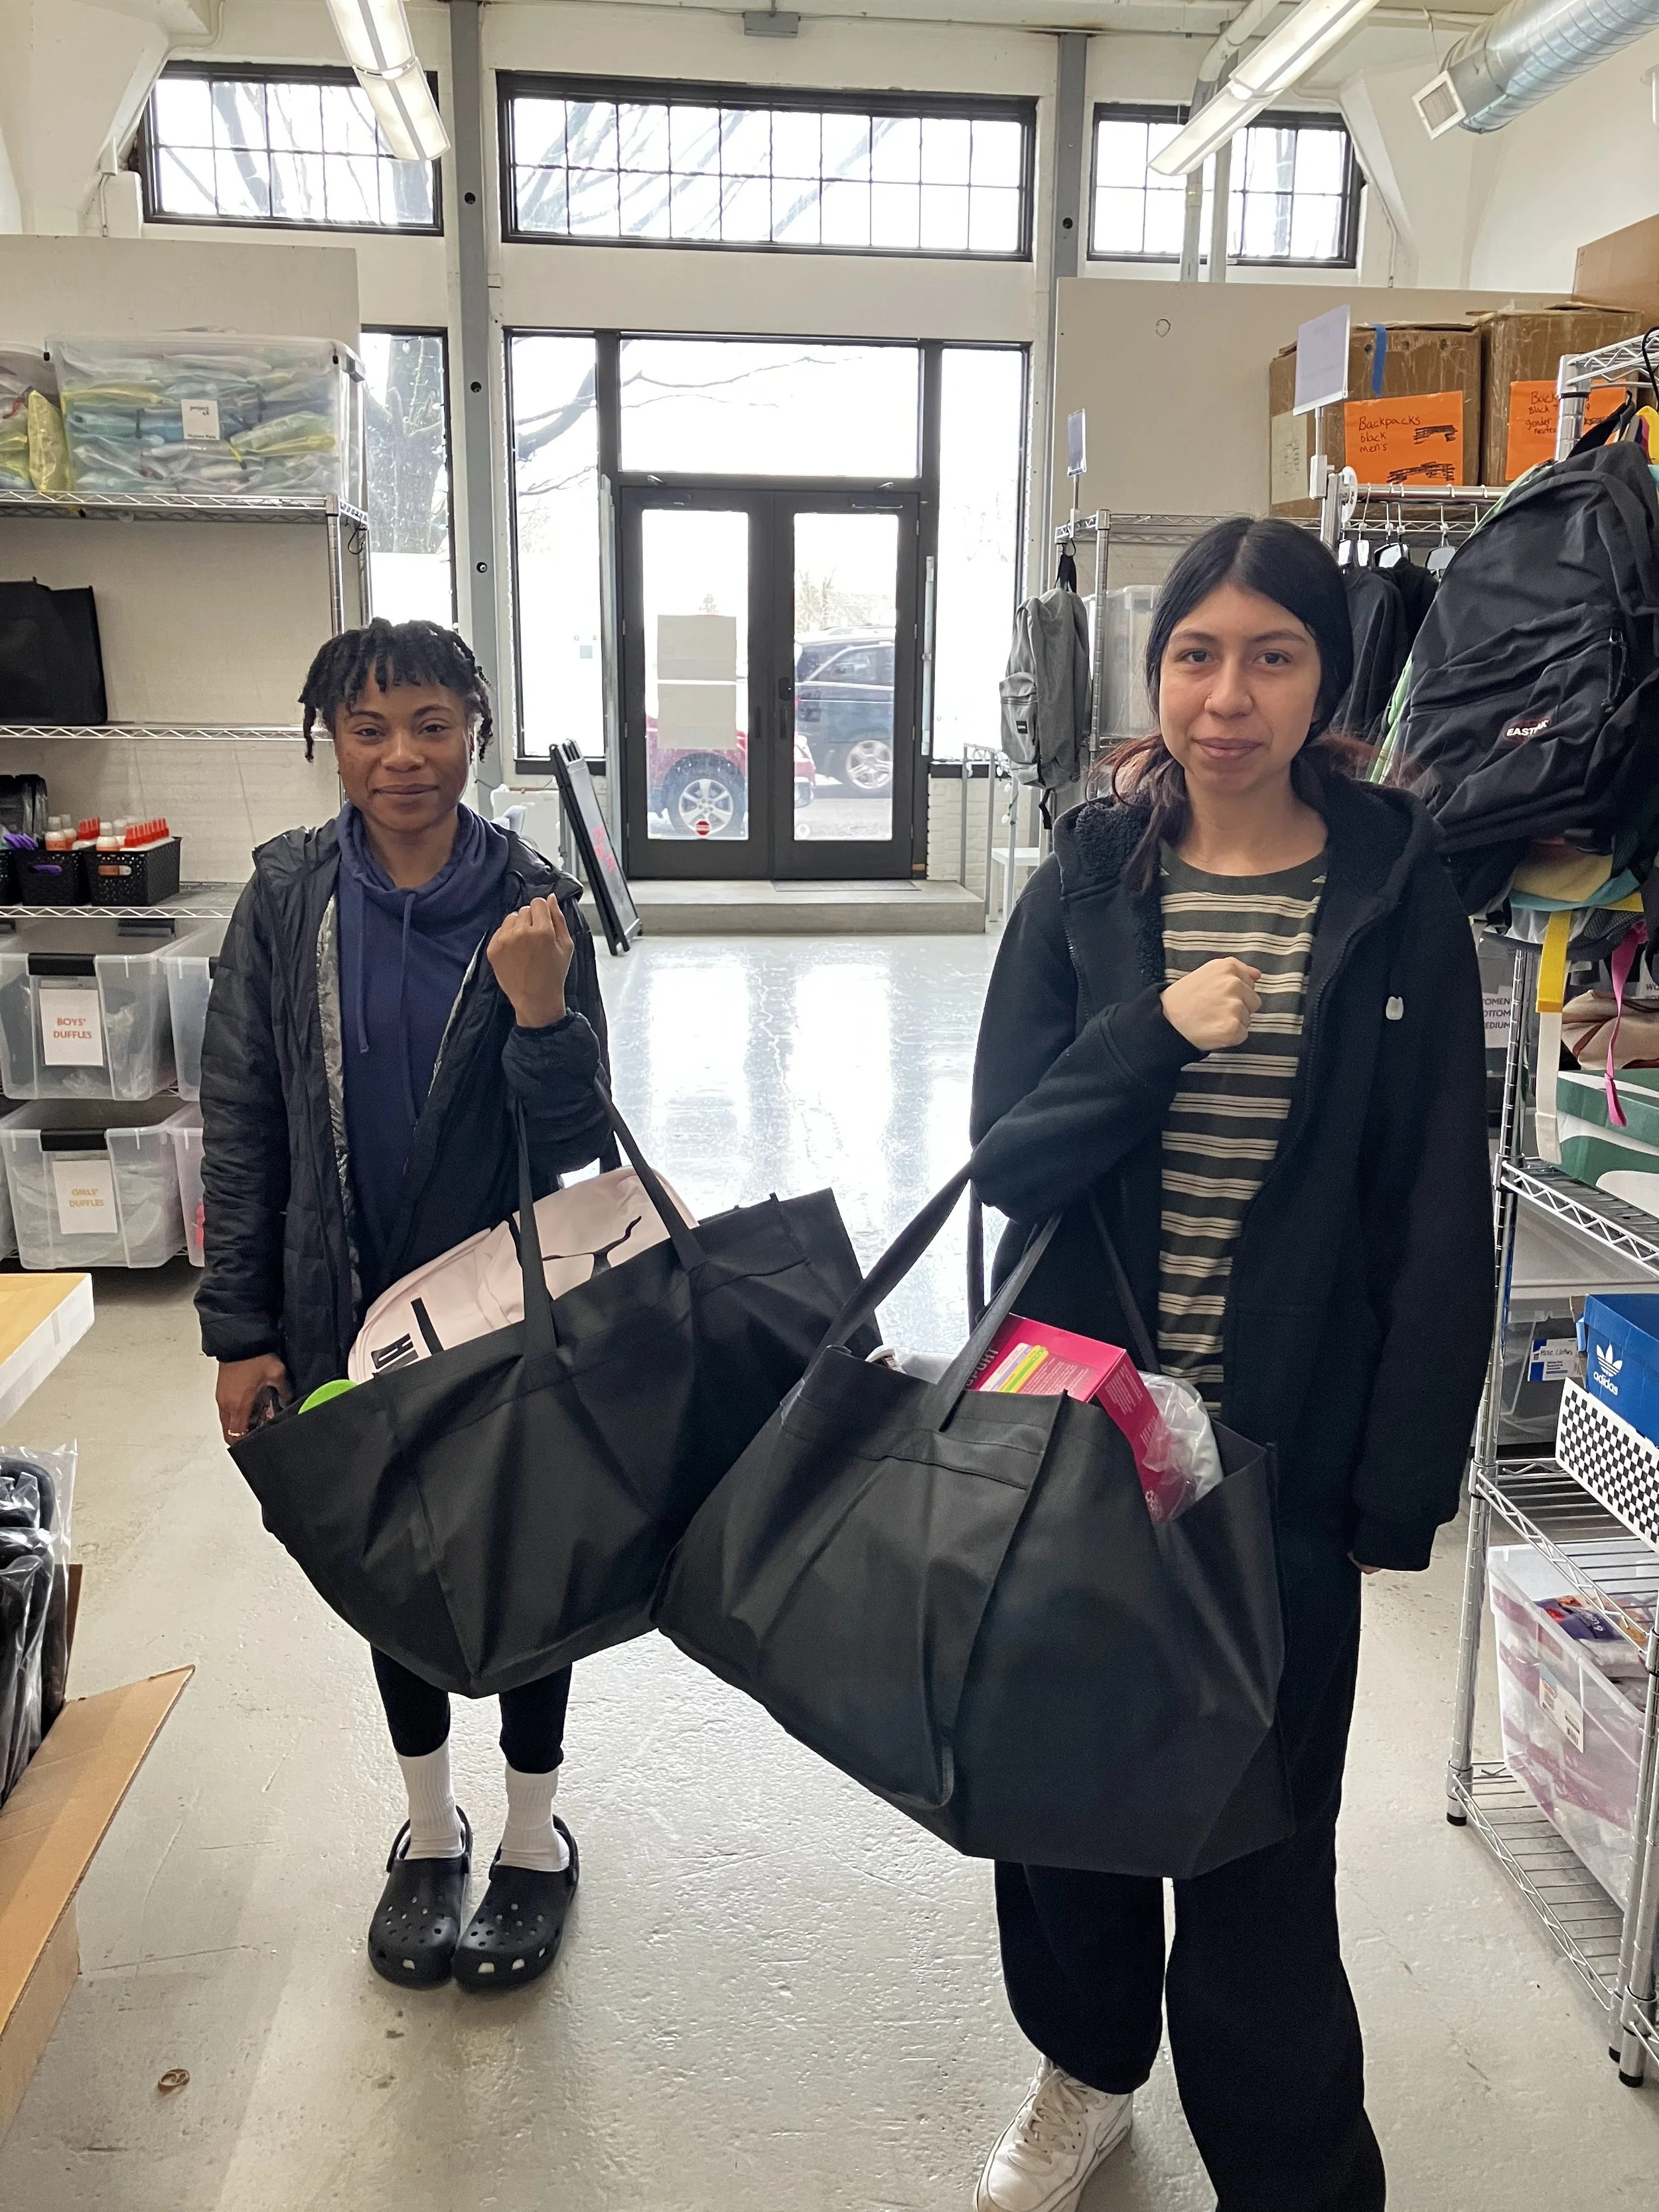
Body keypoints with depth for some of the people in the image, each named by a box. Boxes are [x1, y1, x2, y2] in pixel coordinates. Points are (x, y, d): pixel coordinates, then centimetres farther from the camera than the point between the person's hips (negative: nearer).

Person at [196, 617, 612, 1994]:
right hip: (351, 1314, 2)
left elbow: (578, 1142, -10)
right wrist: (239, 1330, -3)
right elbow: (240, 1127, -2)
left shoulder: (532, 905, -10)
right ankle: (431, 1830, 41)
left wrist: (539, 1010, -28)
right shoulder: (289, 901, -6)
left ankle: (533, 1838, 36)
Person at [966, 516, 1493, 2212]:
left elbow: (1441, 1222, -4)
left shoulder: (1396, 898, -4)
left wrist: (1404, 1485, -6)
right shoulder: (1087, 883, 0)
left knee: (1258, 1831, 5)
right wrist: (1156, 1036, -21)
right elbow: (1004, 1160, -5)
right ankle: (1086, 2068, 45)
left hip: (1285, 1454, -2)